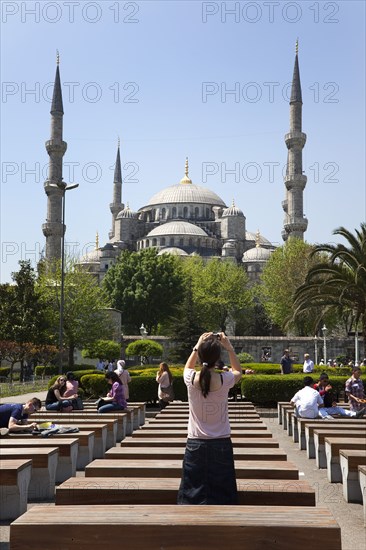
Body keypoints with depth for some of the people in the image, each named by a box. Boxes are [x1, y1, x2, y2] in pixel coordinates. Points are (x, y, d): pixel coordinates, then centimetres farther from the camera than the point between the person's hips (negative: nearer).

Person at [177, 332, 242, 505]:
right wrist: (229, 347, 11)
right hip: (221, 444, 0)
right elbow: (238, 371, 15)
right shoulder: (225, 380, -11)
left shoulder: (191, 379, -9)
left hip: (195, 444, 0)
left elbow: (188, 367, 18)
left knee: (192, 496, 7)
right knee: (221, 496, 8)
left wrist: (198, 346, 15)